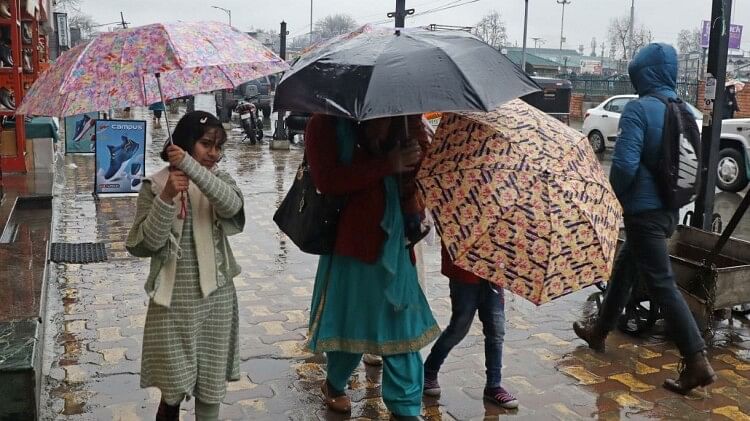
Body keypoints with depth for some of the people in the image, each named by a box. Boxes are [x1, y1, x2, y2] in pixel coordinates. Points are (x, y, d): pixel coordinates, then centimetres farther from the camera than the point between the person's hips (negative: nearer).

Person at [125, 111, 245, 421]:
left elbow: (232, 205, -22)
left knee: (212, 382, 13)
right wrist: (167, 197, -23)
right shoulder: (155, 186, -3)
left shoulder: (219, 181, 2)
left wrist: (189, 166, -31)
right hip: (173, 300, -2)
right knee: (174, 385, 5)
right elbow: (146, 244, -12)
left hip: (216, 297, 2)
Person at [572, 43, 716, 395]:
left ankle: (697, 362, -4)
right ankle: (600, 329, 37)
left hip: (643, 210, -9)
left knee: (661, 283, -5)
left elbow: (625, 163, -23)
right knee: (625, 267, 22)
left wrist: (615, 196, -6)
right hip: (670, 208, 9)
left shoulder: (639, 109, -16)